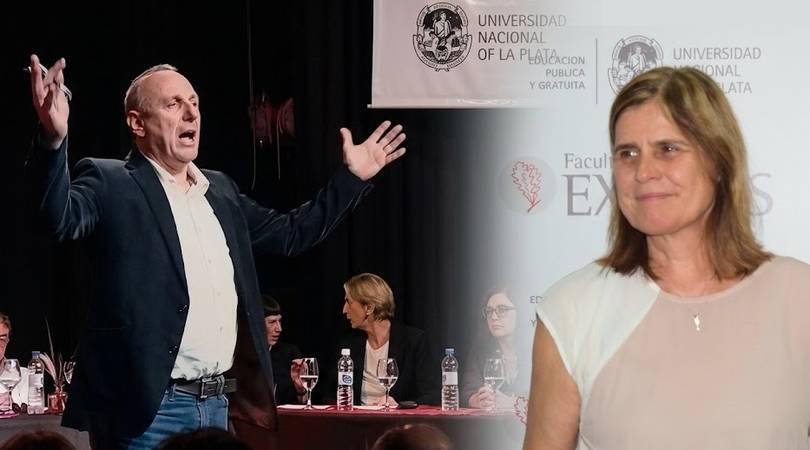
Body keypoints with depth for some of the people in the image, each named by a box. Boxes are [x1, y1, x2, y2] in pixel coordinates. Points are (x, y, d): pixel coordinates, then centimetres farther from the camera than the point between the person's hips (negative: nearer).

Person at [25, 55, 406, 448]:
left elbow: (291, 233, 27)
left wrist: (352, 177, 21)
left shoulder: (219, 190, 18)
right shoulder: (111, 184, -4)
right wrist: (54, 140, -41)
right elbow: (63, 217, -24)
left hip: (217, 402, 7)